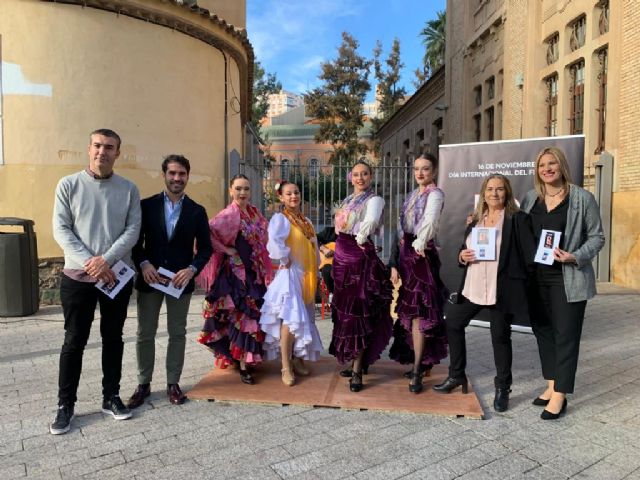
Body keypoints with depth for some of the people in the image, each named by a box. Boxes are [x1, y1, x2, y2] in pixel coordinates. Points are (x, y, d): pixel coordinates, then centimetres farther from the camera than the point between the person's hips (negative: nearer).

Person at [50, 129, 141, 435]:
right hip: (77, 276, -1)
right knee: (74, 341, 5)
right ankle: (65, 404, 19)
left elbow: (133, 230, -4)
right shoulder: (68, 185, 0)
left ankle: (111, 396, 24)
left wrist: (106, 260, -17)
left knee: (113, 338, 11)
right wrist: (89, 263, -16)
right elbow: (60, 230, -6)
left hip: (117, 275, 2)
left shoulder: (129, 189, 3)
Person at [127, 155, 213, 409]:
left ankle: (173, 383, 22)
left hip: (181, 280, 0)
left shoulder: (197, 211, 2)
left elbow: (205, 247, 2)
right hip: (149, 278, 0)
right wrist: (143, 263, -14)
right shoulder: (146, 205, 1)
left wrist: (192, 269, -14)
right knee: (145, 333, 9)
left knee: (177, 333, 9)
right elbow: (135, 240, 3)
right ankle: (143, 383, 24)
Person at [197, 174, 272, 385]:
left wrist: (264, 271, 11)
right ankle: (242, 365, 5)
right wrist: (225, 249, -18)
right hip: (236, 271, -7)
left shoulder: (255, 212, 9)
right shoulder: (229, 214, -15)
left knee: (253, 314, 14)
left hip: (254, 271, 8)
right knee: (243, 316, -5)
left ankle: (244, 358, 30)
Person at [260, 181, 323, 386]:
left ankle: (297, 359, 25)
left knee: (304, 318, 12)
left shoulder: (307, 221, 15)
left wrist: (316, 273, 15)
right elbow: (274, 241, -28)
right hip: (290, 275, -8)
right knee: (290, 319, -15)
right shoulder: (280, 218, -8)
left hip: (307, 276, 8)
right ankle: (286, 368, -8)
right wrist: (284, 260, -18)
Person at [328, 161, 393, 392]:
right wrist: (339, 249, 3)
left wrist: (361, 239, -16)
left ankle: (357, 370, 3)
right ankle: (354, 360, 28)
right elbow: (340, 226, 15)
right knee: (344, 309, 13)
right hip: (342, 254, 8)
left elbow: (371, 221, -29)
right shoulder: (348, 200, 16)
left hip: (360, 256, -8)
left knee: (358, 311, -5)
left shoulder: (374, 199, -9)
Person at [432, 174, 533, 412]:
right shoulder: (475, 221, 14)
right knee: (453, 323, 12)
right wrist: (462, 256, -3)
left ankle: (502, 389, 24)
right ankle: (456, 376, 30)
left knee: (500, 336, 5)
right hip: (472, 288, 6)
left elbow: (529, 252, -8)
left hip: (502, 291, -6)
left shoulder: (517, 219, -3)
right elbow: (463, 251, 20)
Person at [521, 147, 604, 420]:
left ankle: (560, 395, 10)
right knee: (542, 330, 12)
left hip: (568, 279, -5)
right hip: (536, 277, 5)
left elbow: (597, 237, -2)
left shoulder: (582, 198, -4)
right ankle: (551, 385, 27)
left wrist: (575, 257, -18)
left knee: (566, 334, 1)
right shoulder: (530, 198, 8)